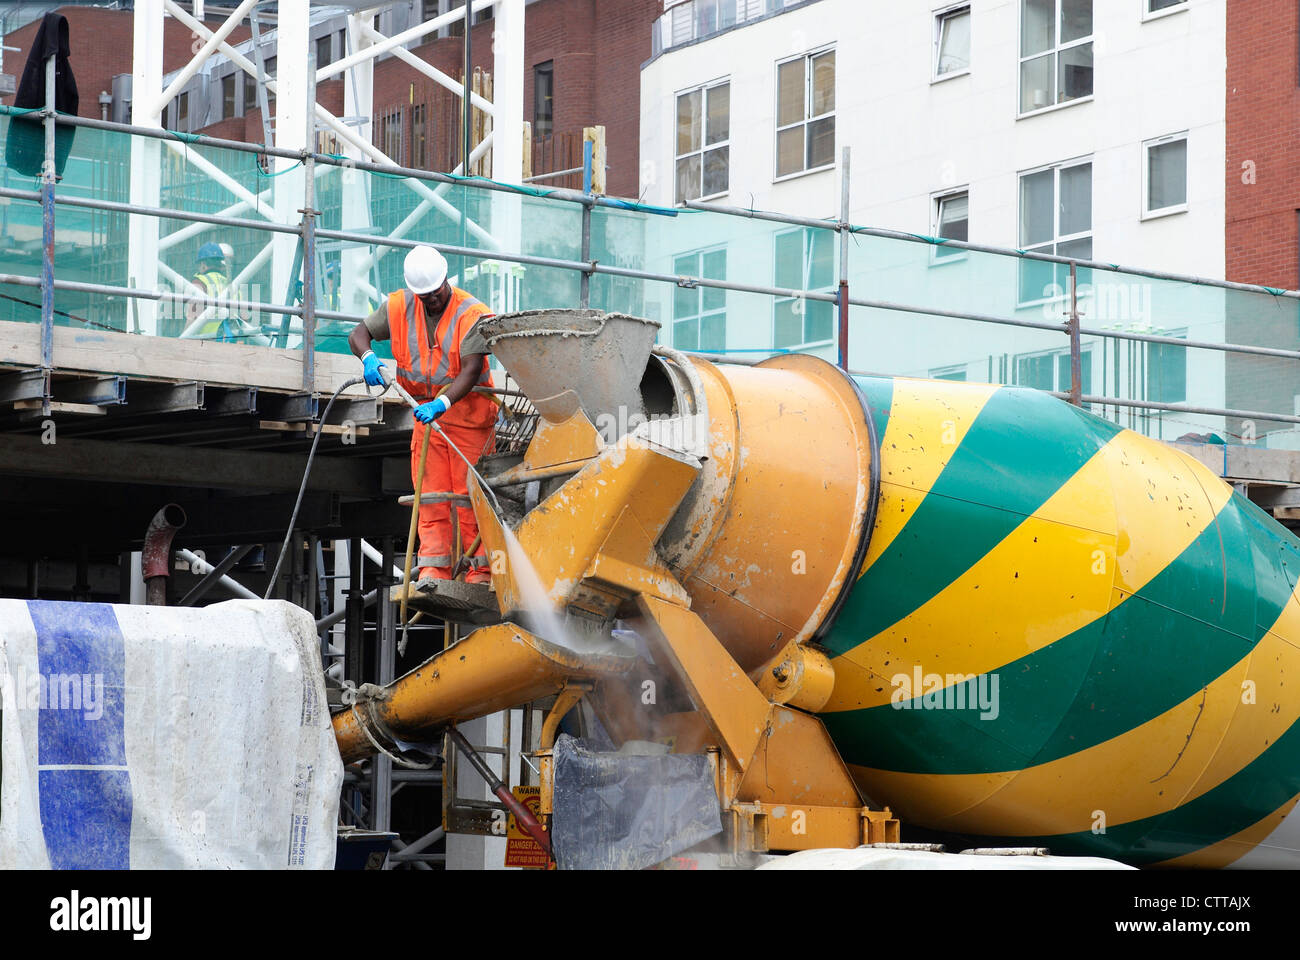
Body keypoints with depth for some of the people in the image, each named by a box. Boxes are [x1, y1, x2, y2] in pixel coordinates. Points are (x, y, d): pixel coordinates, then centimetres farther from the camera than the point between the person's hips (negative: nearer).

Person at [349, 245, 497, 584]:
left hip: (467, 407, -5)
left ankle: (482, 568, -3)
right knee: (430, 492, 0)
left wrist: (443, 403, -40)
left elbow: (472, 369, -25)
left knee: (470, 492, -7)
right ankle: (434, 568, -2)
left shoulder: (472, 314, -16)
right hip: (426, 409, 5)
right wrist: (369, 358, -17)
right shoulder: (399, 307, -1)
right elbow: (360, 334, 7)